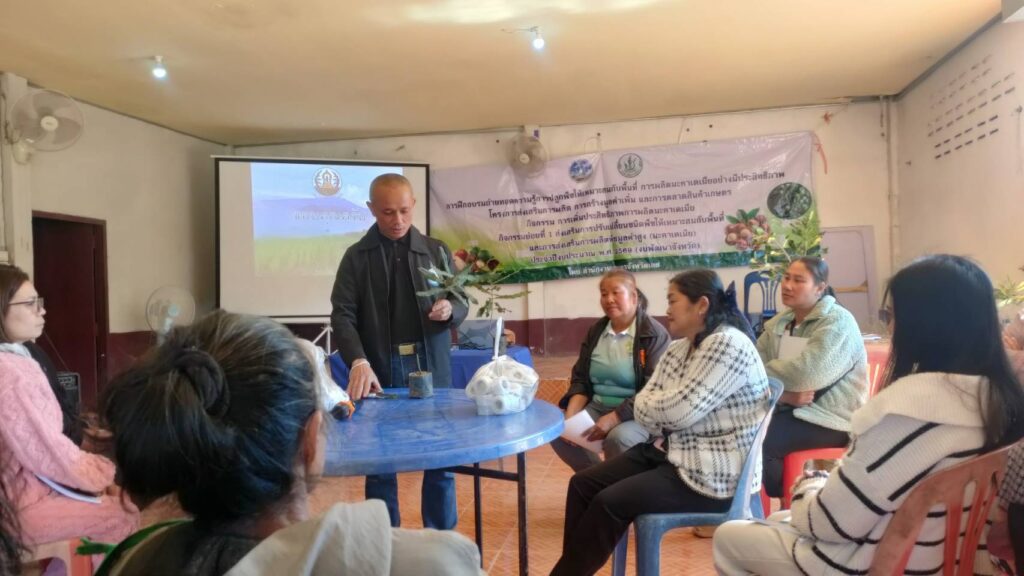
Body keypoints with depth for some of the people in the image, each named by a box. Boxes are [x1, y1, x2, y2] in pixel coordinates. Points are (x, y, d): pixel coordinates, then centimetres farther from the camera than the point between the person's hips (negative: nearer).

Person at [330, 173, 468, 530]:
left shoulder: (436, 251, 7)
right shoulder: (356, 257, 2)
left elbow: (461, 305, 9)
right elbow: (342, 315, -5)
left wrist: (449, 309, -16)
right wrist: (358, 361, -22)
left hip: (430, 369, 1)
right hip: (379, 372, -1)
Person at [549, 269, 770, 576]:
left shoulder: (728, 345, -19)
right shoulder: (678, 349, 9)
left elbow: (679, 411, -25)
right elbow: (643, 410, 4)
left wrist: (652, 403, -4)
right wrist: (663, 407, -17)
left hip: (713, 474, -9)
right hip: (670, 452, 9)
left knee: (610, 502, -17)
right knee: (583, 484, 1)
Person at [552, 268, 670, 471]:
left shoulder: (654, 334, -10)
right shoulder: (595, 331, 9)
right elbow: (580, 379, 9)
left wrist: (613, 418, -26)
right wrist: (570, 415, -9)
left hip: (637, 412, -6)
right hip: (598, 406, 6)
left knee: (618, 438, -35)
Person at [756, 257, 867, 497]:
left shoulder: (837, 322, -11)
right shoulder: (777, 323, 10)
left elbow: (806, 374, -25)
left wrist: (764, 371, -9)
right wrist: (782, 394, -20)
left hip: (828, 418, -7)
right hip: (789, 409, 7)